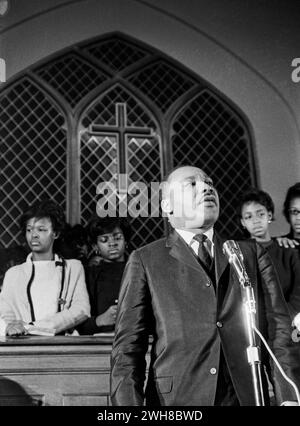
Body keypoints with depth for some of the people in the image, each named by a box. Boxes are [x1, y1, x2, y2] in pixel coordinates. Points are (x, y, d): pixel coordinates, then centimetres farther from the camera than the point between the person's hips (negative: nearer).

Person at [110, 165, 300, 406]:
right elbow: (127, 346, -1)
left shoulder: (252, 254, 10)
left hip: (247, 397, 2)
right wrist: (129, 403, -14)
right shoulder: (144, 260, 3)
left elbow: (279, 328, 1)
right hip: (175, 398, -2)